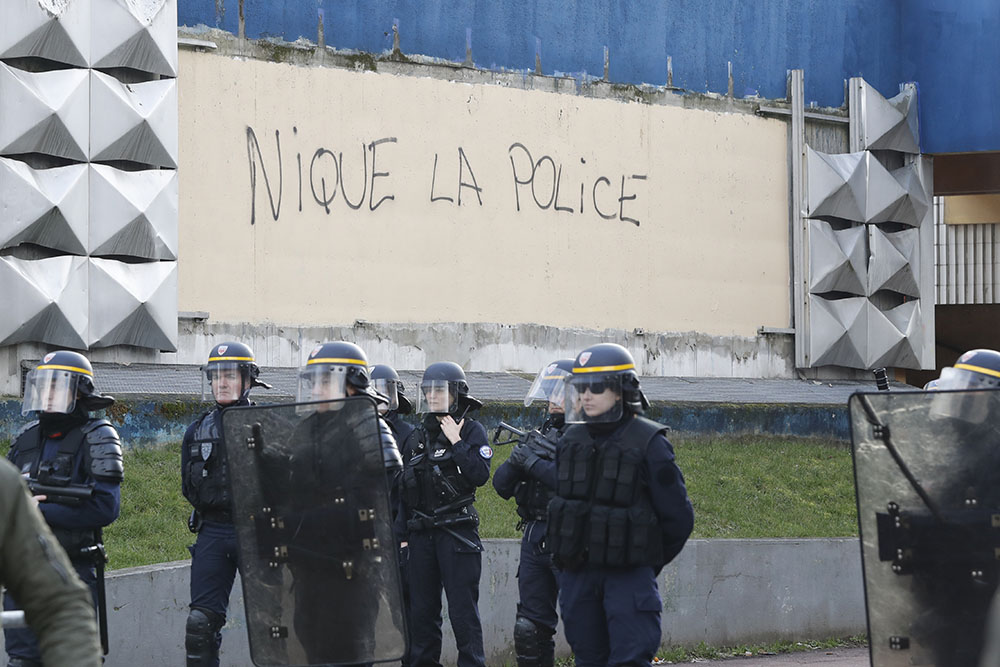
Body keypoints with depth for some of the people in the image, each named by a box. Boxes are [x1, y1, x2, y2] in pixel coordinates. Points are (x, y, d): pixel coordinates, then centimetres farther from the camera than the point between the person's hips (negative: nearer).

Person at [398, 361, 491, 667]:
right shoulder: (420, 435, 13)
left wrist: (456, 442, -17)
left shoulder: (471, 430, -2)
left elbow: (480, 475, -17)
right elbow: (405, 488, 16)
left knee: (463, 610, -6)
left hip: (458, 534, -6)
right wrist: (401, 533, 13)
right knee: (422, 610, 9)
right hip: (422, 535, 6)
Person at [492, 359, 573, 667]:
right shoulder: (542, 435, 16)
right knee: (530, 629, 6)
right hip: (535, 540, 7)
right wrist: (516, 460, -6)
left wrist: (534, 463, -18)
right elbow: (502, 485, 15)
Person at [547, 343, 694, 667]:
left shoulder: (647, 443, -8)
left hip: (630, 578, -5)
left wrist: (649, 561, 4)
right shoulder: (571, 441, 7)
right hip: (577, 576, 5)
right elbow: (559, 502, 18)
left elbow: (678, 517, -4)